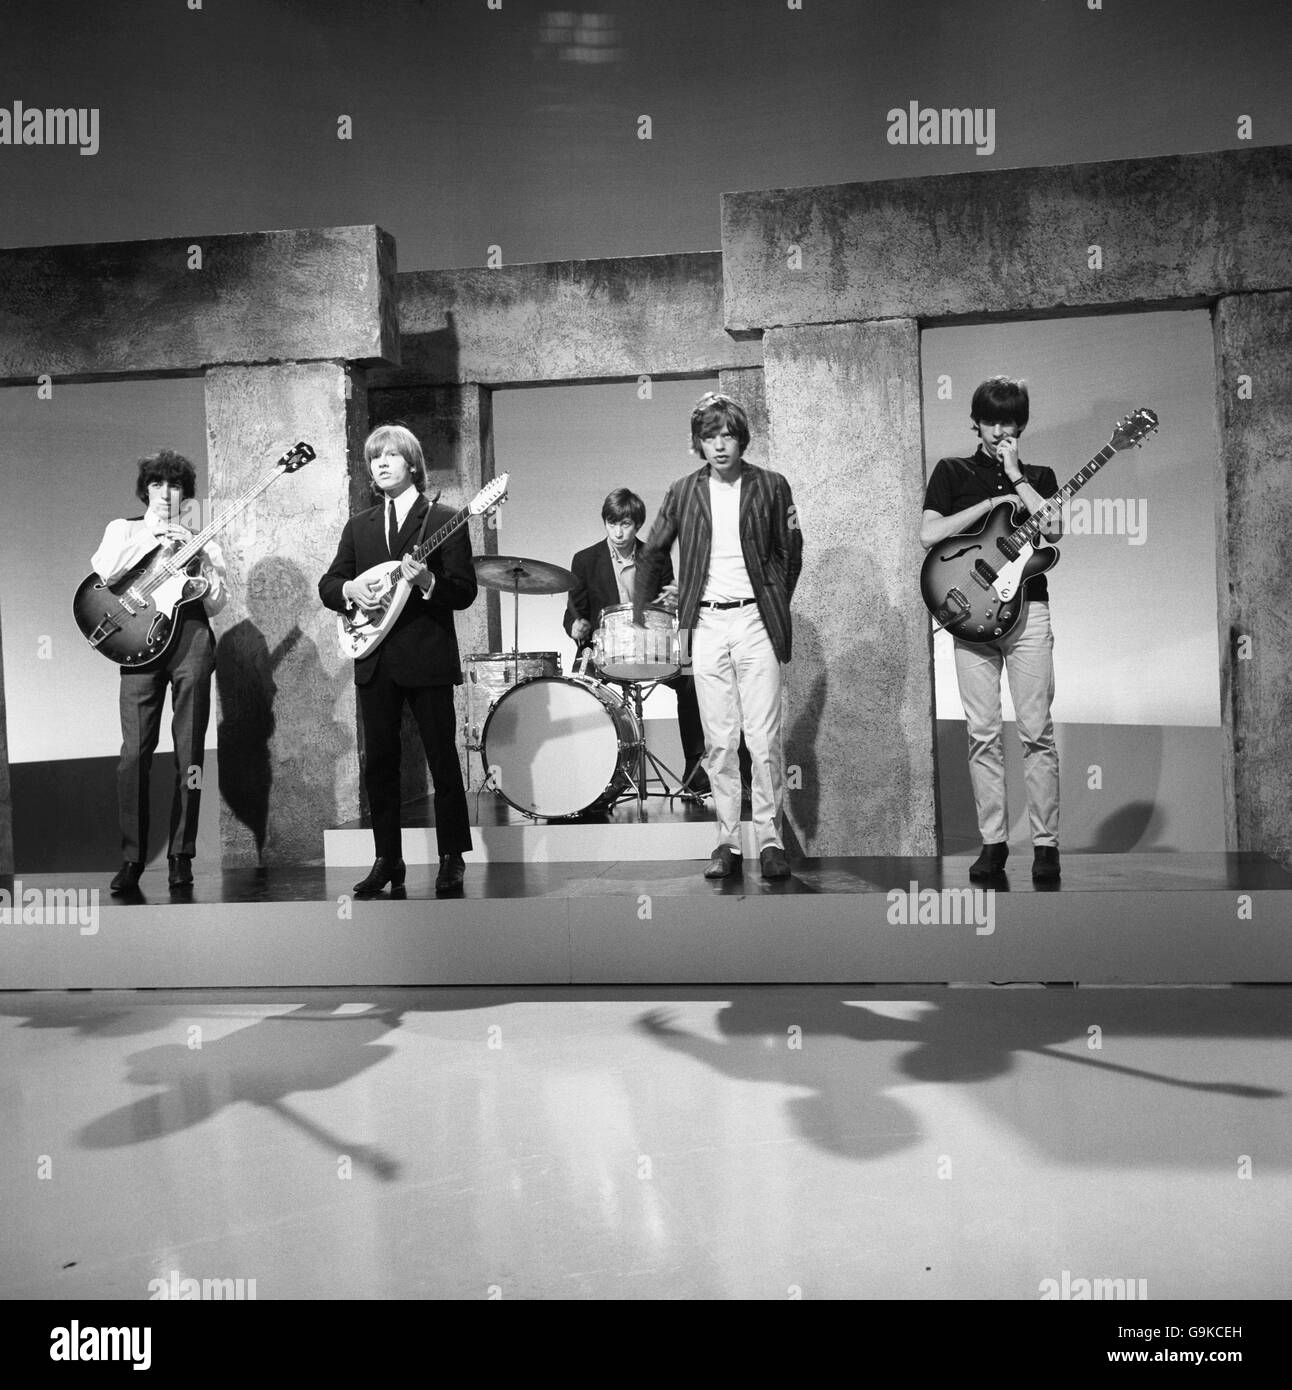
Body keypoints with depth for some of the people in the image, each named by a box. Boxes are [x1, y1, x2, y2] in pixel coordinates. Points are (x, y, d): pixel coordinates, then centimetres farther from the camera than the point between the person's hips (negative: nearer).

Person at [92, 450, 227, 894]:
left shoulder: (200, 542, 20)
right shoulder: (124, 529, 19)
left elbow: (216, 604, 9)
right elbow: (102, 572, -2)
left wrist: (198, 557, -3)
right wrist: (153, 539, -3)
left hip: (191, 637, 1)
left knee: (189, 752, -2)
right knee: (135, 751, -9)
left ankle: (180, 857, 3)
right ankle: (131, 858, -2)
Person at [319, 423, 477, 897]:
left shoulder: (444, 521, 0)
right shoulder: (359, 526, 15)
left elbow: (465, 592, -5)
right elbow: (327, 585, 15)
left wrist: (427, 581, -23)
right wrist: (350, 589, -7)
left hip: (428, 658, -5)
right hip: (374, 661, 5)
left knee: (442, 761, 0)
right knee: (379, 764, 7)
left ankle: (453, 859, 12)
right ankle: (388, 860, 17)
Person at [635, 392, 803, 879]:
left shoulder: (770, 486, 3)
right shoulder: (683, 492, 7)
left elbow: (790, 553, 9)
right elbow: (653, 555, 15)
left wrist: (777, 608, 4)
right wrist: (642, 614, 13)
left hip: (755, 621, -2)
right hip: (706, 625, 2)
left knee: (764, 739, -5)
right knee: (718, 742, 3)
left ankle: (770, 839, 5)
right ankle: (727, 840, 11)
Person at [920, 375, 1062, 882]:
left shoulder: (1038, 476, 15)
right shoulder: (952, 472, 12)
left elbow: (1054, 528, -5)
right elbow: (928, 534, -4)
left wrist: (1015, 477, -4)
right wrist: (994, 501, -4)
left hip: (1028, 609, 0)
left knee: (1036, 731, -4)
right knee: (983, 735, 0)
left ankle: (1046, 843, 3)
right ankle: (993, 842, 7)